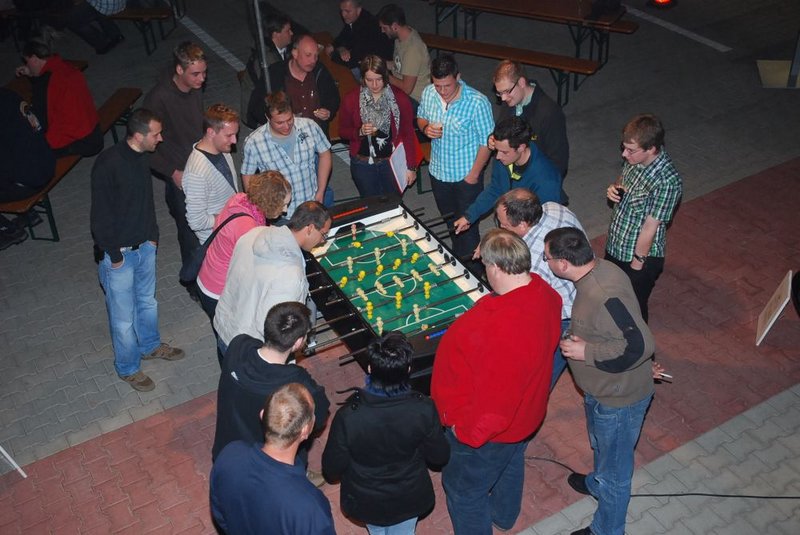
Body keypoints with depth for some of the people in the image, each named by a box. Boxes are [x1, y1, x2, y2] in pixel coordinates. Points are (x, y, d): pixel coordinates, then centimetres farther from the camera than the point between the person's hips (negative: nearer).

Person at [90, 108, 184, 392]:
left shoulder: (142, 157, -2)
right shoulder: (108, 164, -27)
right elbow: (100, 216, -21)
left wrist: (152, 235, 13)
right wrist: (114, 255, -15)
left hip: (145, 246, 8)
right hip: (119, 253, -7)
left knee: (148, 301, 26)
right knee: (124, 316, 9)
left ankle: (150, 345, 50)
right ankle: (128, 368, 29)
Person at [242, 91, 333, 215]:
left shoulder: (309, 126, -12)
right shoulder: (253, 142, -17)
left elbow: (324, 154, 2)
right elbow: (247, 175, -3)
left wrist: (320, 193, 0)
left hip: (314, 204, 2)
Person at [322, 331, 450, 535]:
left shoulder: (348, 416, -35)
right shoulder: (423, 409, -30)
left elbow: (332, 468, -19)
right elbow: (440, 457, -13)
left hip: (367, 501, 0)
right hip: (409, 500, 0)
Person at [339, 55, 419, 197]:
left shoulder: (399, 98, -7)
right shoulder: (351, 99, -6)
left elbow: (408, 133, -2)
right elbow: (343, 131, 4)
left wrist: (411, 167, -3)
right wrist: (360, 132, -18)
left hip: (393, 163, 0)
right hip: (363, 165, 0)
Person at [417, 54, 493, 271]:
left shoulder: (477, 102, -26)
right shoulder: (428, 93, -10)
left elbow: (486, 142, -18)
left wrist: (474, 174, -15)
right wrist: (426, 128, -14)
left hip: (466, 176, -5)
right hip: (438, 171, 6)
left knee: (467, 225, 7)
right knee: (450, 220, 26)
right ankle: (456, 260, 49)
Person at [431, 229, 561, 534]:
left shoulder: (500, 329, -44)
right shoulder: (545, 293, -17)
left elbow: (494, 400, -35)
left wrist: (465, 431, -18)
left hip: (487, 430, -9)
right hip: (523, 414, 9)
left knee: (463, 490, 19)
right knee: (510, 463, 36)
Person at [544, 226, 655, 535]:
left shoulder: (604, 296, -37)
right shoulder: (598, 269, -8)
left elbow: (640, 346, -38)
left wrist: (586, 352, -30)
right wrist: (579, 337, 1)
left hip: (618, 398, -9)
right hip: (603, 389, 9)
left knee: (615, 469, 16)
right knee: (600, 444, 36)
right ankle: (597, 484, 64)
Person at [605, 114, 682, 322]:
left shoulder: (667, 182, -33)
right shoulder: (635, 159, -11)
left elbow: (650, 227, -25)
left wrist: (637, 262, -15)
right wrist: (614, 188, -12)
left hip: (640, 256, -8)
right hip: (615, 245, 8)